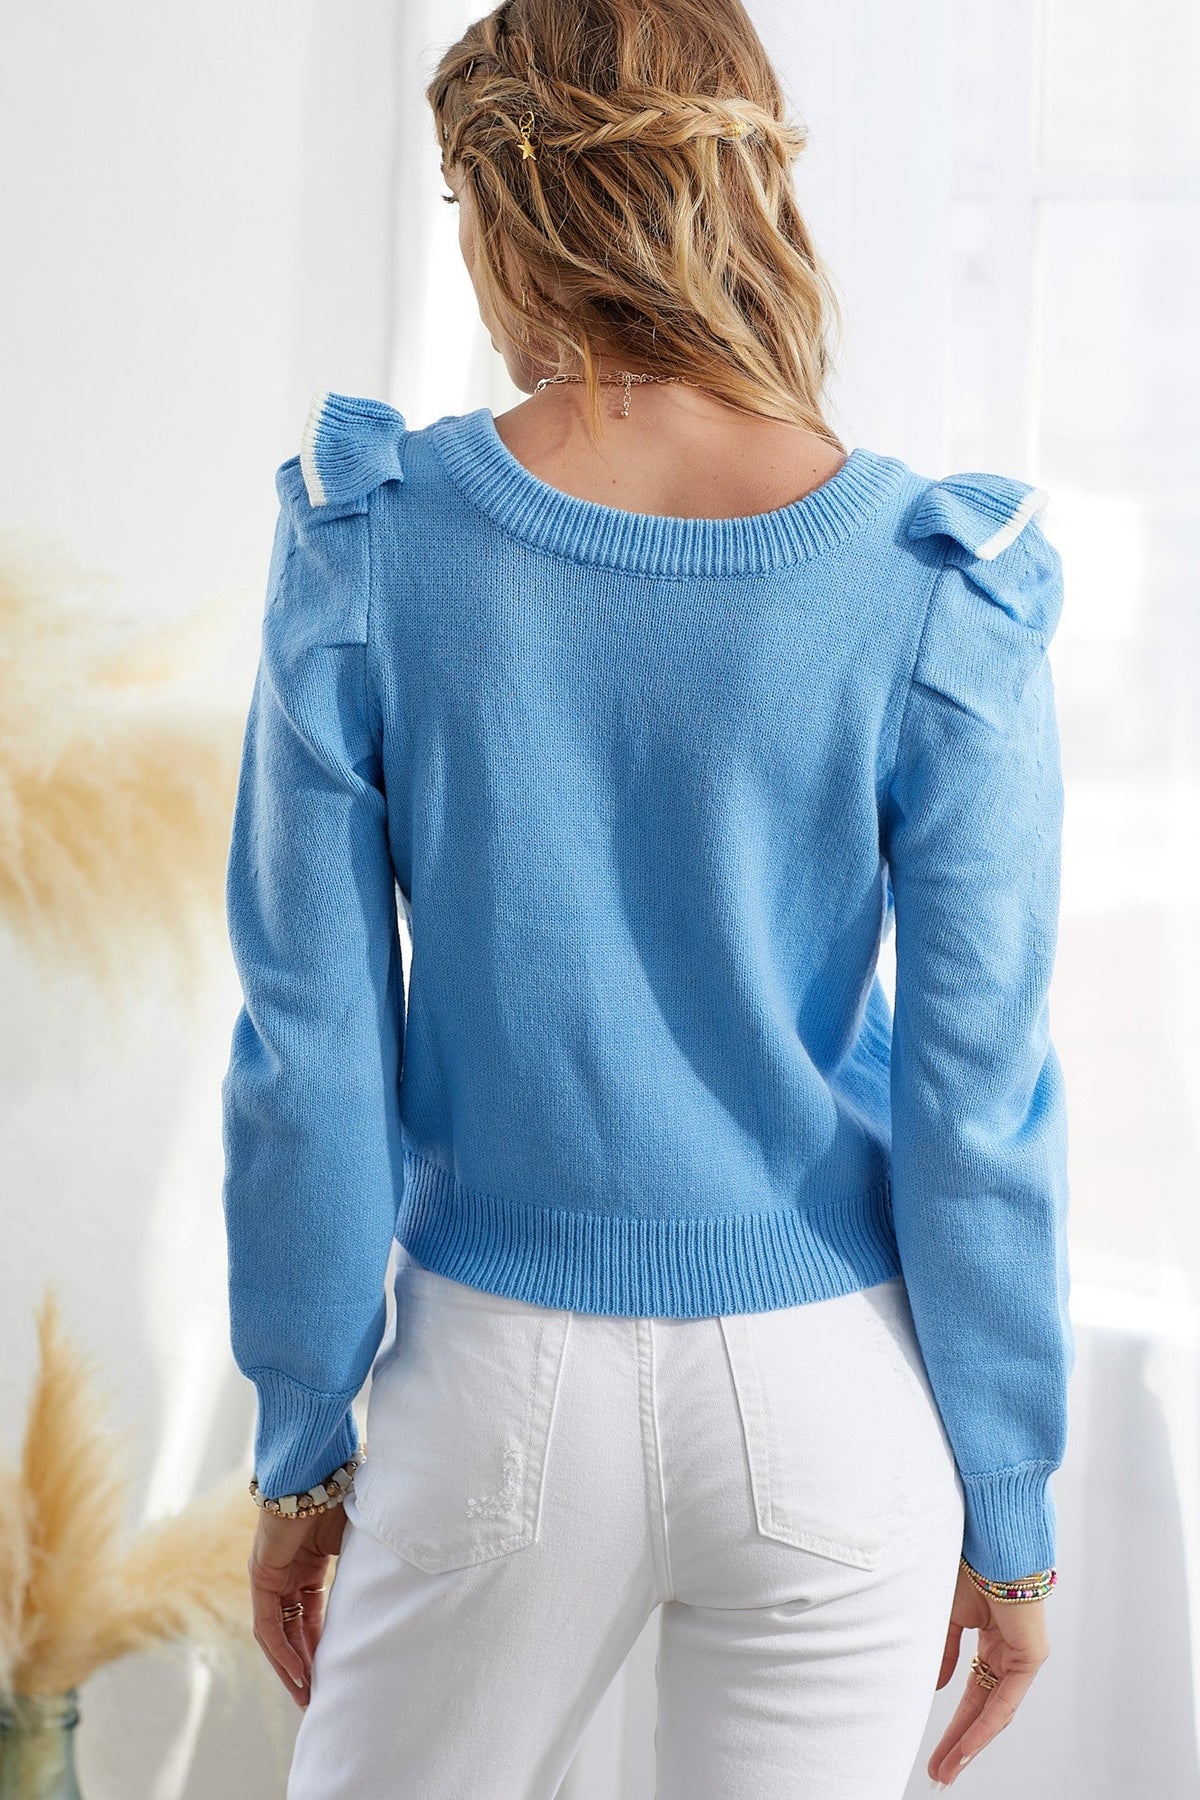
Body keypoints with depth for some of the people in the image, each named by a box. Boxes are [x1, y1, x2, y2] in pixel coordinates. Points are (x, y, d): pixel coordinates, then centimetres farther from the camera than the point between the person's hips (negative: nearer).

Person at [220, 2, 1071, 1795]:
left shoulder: (370, 549, -12)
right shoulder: (936, 589, -13)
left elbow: (313, 1049, -8)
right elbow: (979, 1090, -10)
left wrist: (302, 1442, 5)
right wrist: (1010, 1501, 2)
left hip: (505, 1387, 0)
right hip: (827, 1392, 0)